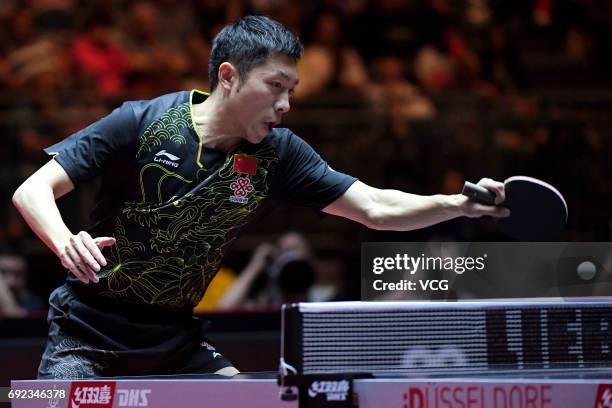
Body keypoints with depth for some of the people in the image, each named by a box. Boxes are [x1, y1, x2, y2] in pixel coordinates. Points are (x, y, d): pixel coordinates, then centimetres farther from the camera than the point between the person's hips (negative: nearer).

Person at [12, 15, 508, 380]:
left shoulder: (277, 155, -6)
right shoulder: (141, 123, -16)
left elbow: (377, 208, -5)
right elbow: (33, 190, -17)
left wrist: (459, 203, -21)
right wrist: (66, 242, -38)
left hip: (175, 340, 5)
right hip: (87, 333, -4)